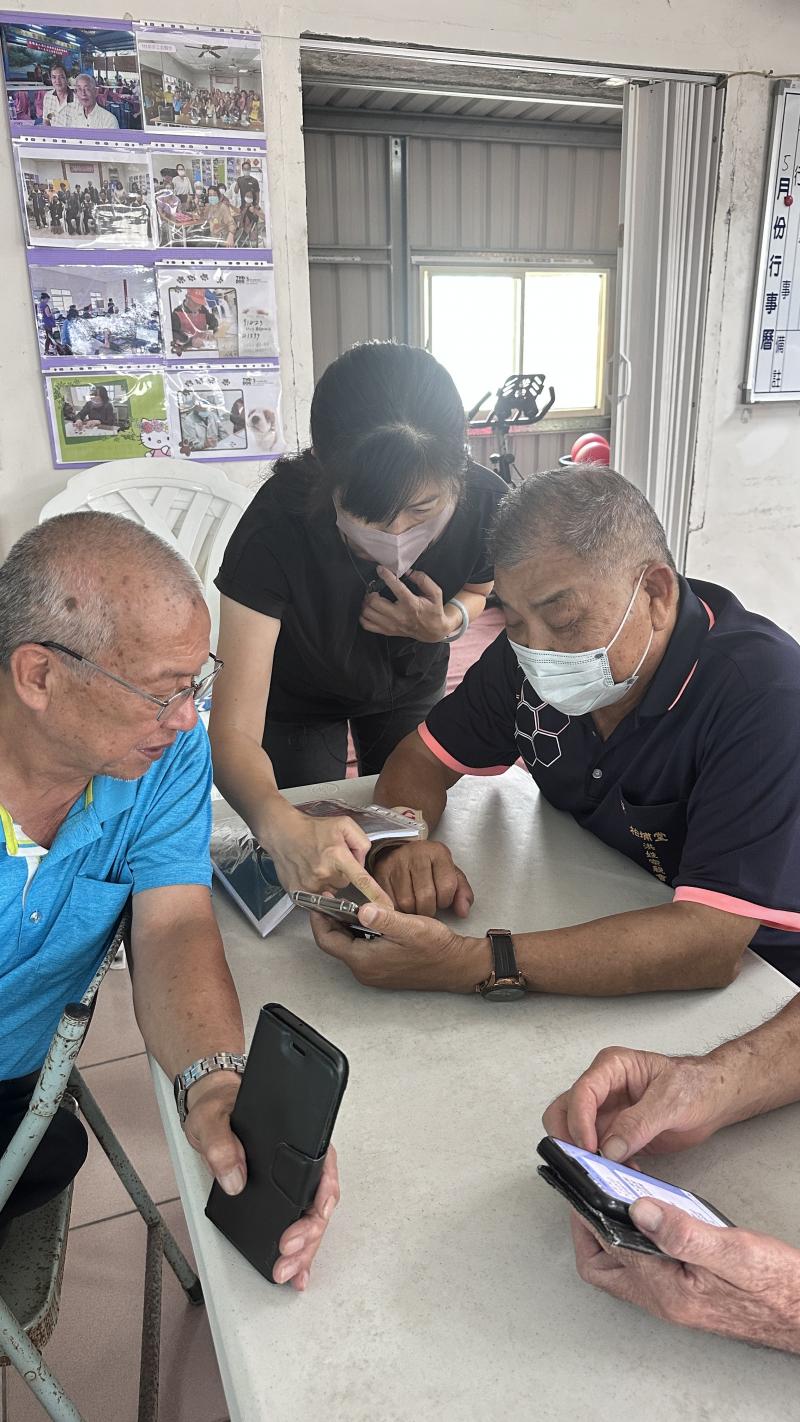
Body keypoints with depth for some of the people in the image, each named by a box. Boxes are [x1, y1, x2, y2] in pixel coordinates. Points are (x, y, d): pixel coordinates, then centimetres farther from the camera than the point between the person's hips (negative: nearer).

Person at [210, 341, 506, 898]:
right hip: (297, 700, -2)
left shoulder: (486, 505, -34)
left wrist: (449, 621, -32)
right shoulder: (277, 525, -43)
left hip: (412, 687, 2)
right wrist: (283, 827, -66)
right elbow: (234, 729, -44)